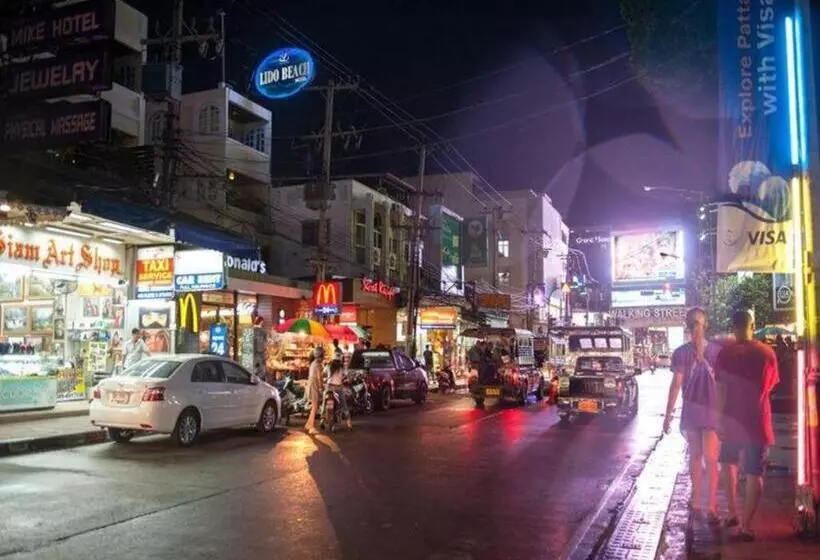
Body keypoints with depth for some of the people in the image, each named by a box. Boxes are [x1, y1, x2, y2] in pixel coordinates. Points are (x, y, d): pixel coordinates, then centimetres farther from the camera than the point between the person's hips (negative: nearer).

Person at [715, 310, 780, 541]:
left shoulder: (726, 353, -8)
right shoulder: (768, 352, -1)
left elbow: (721, 390, -12)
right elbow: (771, 385, 12)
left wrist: (719, 418, -5)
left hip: (733, 419, -1)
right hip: (758, 421, 1)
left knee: (728, 462, 22)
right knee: (754, 474, 5)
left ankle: (733, 513, 20)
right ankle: (746, 526, 5)